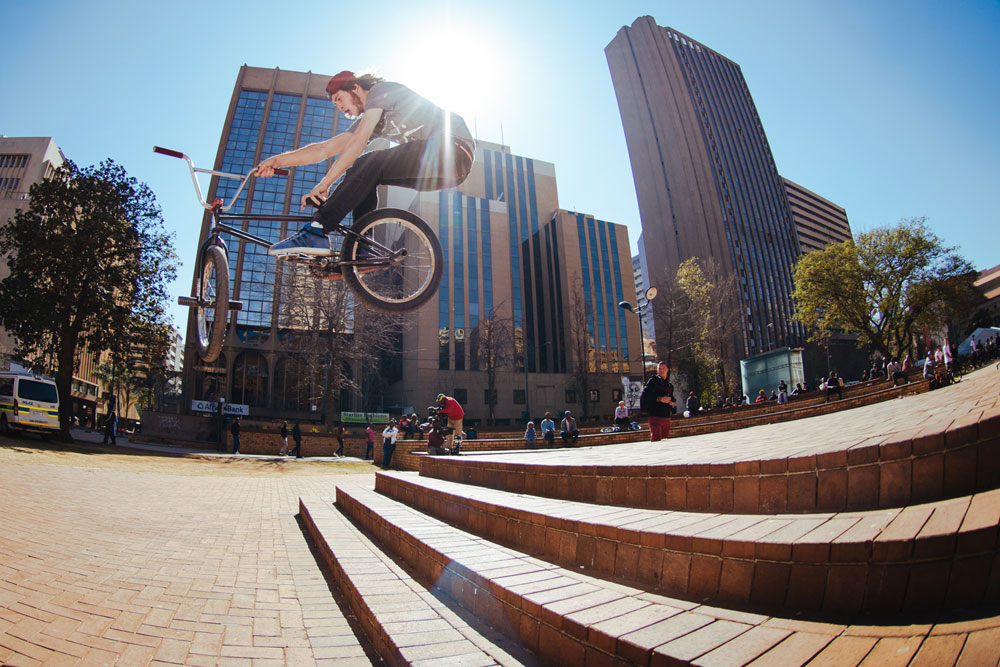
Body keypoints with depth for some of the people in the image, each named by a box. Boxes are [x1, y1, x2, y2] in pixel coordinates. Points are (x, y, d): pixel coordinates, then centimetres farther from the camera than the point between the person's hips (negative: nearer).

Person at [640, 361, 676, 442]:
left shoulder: (670, 386, 19)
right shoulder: (653, 381, -1)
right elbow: (644, 395, -11)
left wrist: (672, 401, 6)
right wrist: (660, 399, -17)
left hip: (666, 417, 6)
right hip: (655, 416, -6)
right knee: (656, 440, -12)